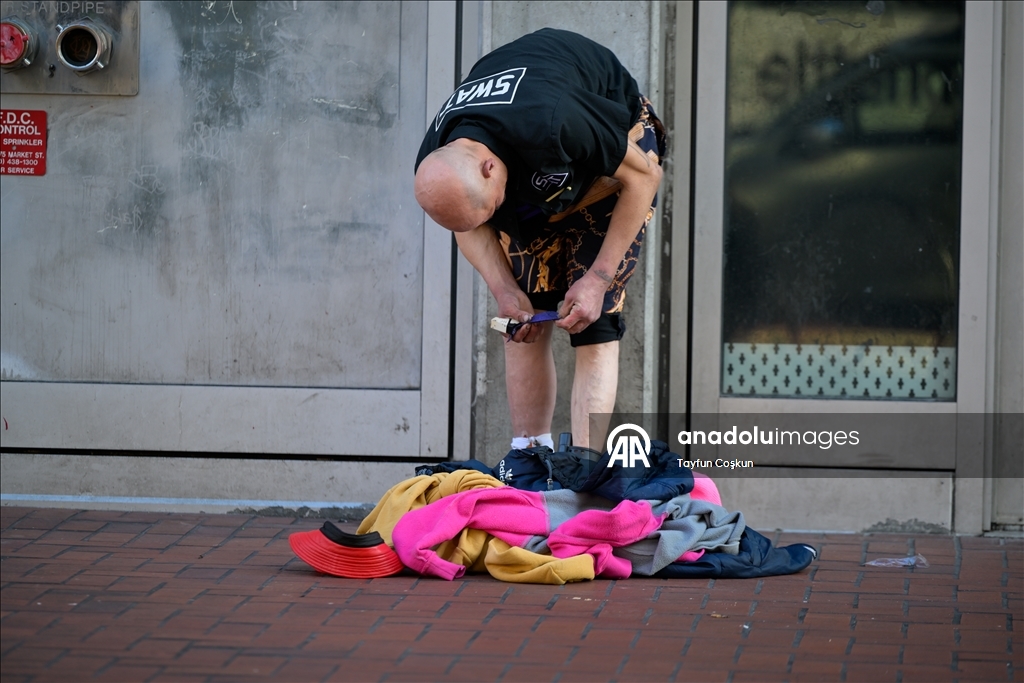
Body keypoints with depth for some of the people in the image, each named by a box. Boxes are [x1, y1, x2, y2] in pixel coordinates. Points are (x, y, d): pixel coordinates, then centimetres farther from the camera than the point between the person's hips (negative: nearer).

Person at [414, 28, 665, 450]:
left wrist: (598, 279, -26)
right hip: (529, 183, 5)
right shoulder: (436, 171, -27)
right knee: (526, 318, -3)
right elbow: (469, 229, -2)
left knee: (593, 321, -16)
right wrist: (504, 291, -19)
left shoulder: (552, 122, -45)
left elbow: (643, 176, -27)